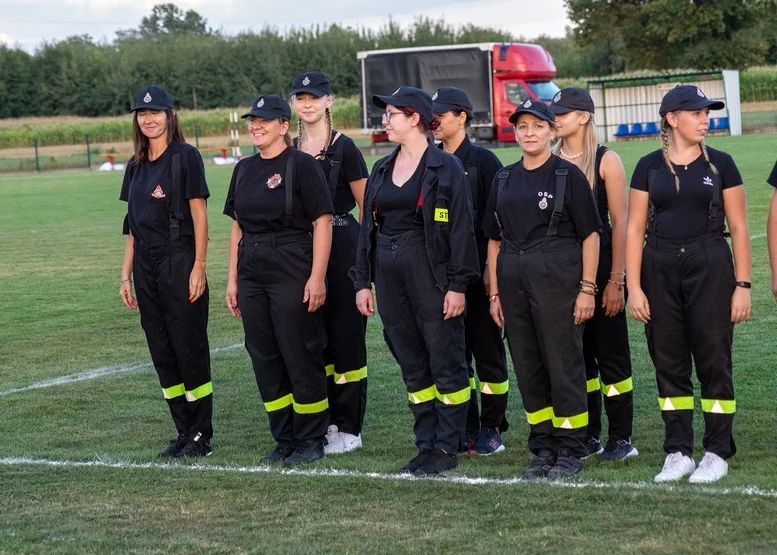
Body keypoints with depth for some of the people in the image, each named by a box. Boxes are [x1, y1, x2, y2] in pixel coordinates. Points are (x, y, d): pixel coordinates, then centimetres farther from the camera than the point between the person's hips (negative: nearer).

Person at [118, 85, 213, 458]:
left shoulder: (185, 156, -6)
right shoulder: (136, 165, 14)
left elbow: (199, 216, -9)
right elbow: (133, 226, 16)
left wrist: (198, 267, -14)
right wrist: (126, 275, 12)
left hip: (179, 262, -7)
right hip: (146, 268, 7)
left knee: (190, 348, -4)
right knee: (162, 353, 8)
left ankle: (201, 436, 3)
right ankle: (184, 433, 16)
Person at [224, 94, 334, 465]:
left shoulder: (301, 164, -7)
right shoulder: (244, 169, 13)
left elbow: (322, 222, -10)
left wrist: (317, 277, -16)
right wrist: (232, 279, 13)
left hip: (293, 271, -7)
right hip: (252, 274, 7)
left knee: (300, 355, -3)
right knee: (264, 357, 9)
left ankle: (311, 440, 8)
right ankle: (284, 439, 19)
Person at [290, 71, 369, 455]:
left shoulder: (343, 148, -6)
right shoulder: (291, 150, 11)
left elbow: (367, 206, -3)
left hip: (342, 244, -6)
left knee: (345, 333, -3)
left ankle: (349, 427, 2)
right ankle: (325, 420, 17)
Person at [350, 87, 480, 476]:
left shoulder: (445, 168, -6)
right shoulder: (381, 171, 14)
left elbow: (461, 229, -9)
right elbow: (368, 227, 16)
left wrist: (457, 285, -14)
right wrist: (362, 281, 10)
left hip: (430, 275, -7)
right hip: (389, 276, 7)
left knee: (445, 363, -2)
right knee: (412, 366, 10)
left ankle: (447, 448, 4)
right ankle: (426, 445, 16)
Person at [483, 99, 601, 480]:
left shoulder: (569, 175, -2)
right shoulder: (505, 180, 13)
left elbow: (590, 235, -4)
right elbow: (495, 240, 15)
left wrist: (587, 289, -9)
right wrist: (495, 293, 10)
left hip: (558, 281, -5)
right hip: (513, 282, 5)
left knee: (564, 365, -3)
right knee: (528, 368, 8)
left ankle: (570, 452, 6)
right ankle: (543, 450, 17)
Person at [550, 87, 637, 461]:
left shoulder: (606, 161, -5)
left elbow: (619, 223, -6)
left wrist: (616, 280, -11)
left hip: (600, 265, -4)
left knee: (611, 353, 1)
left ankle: (621, 437, 8)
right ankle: (587, 436, 17)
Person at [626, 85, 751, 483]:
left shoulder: (720, 164, 2)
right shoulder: (650, 167, 5)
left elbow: (738, 227, 2)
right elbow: (635, 229, 4)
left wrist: (742, 284, -4)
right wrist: (634, 287, -3)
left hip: (710, 268, -1)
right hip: (660, 270, 2)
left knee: (713, 361, -1)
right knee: (668, 362, 5)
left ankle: (717, 452, 7)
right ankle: (678, 453, 14)